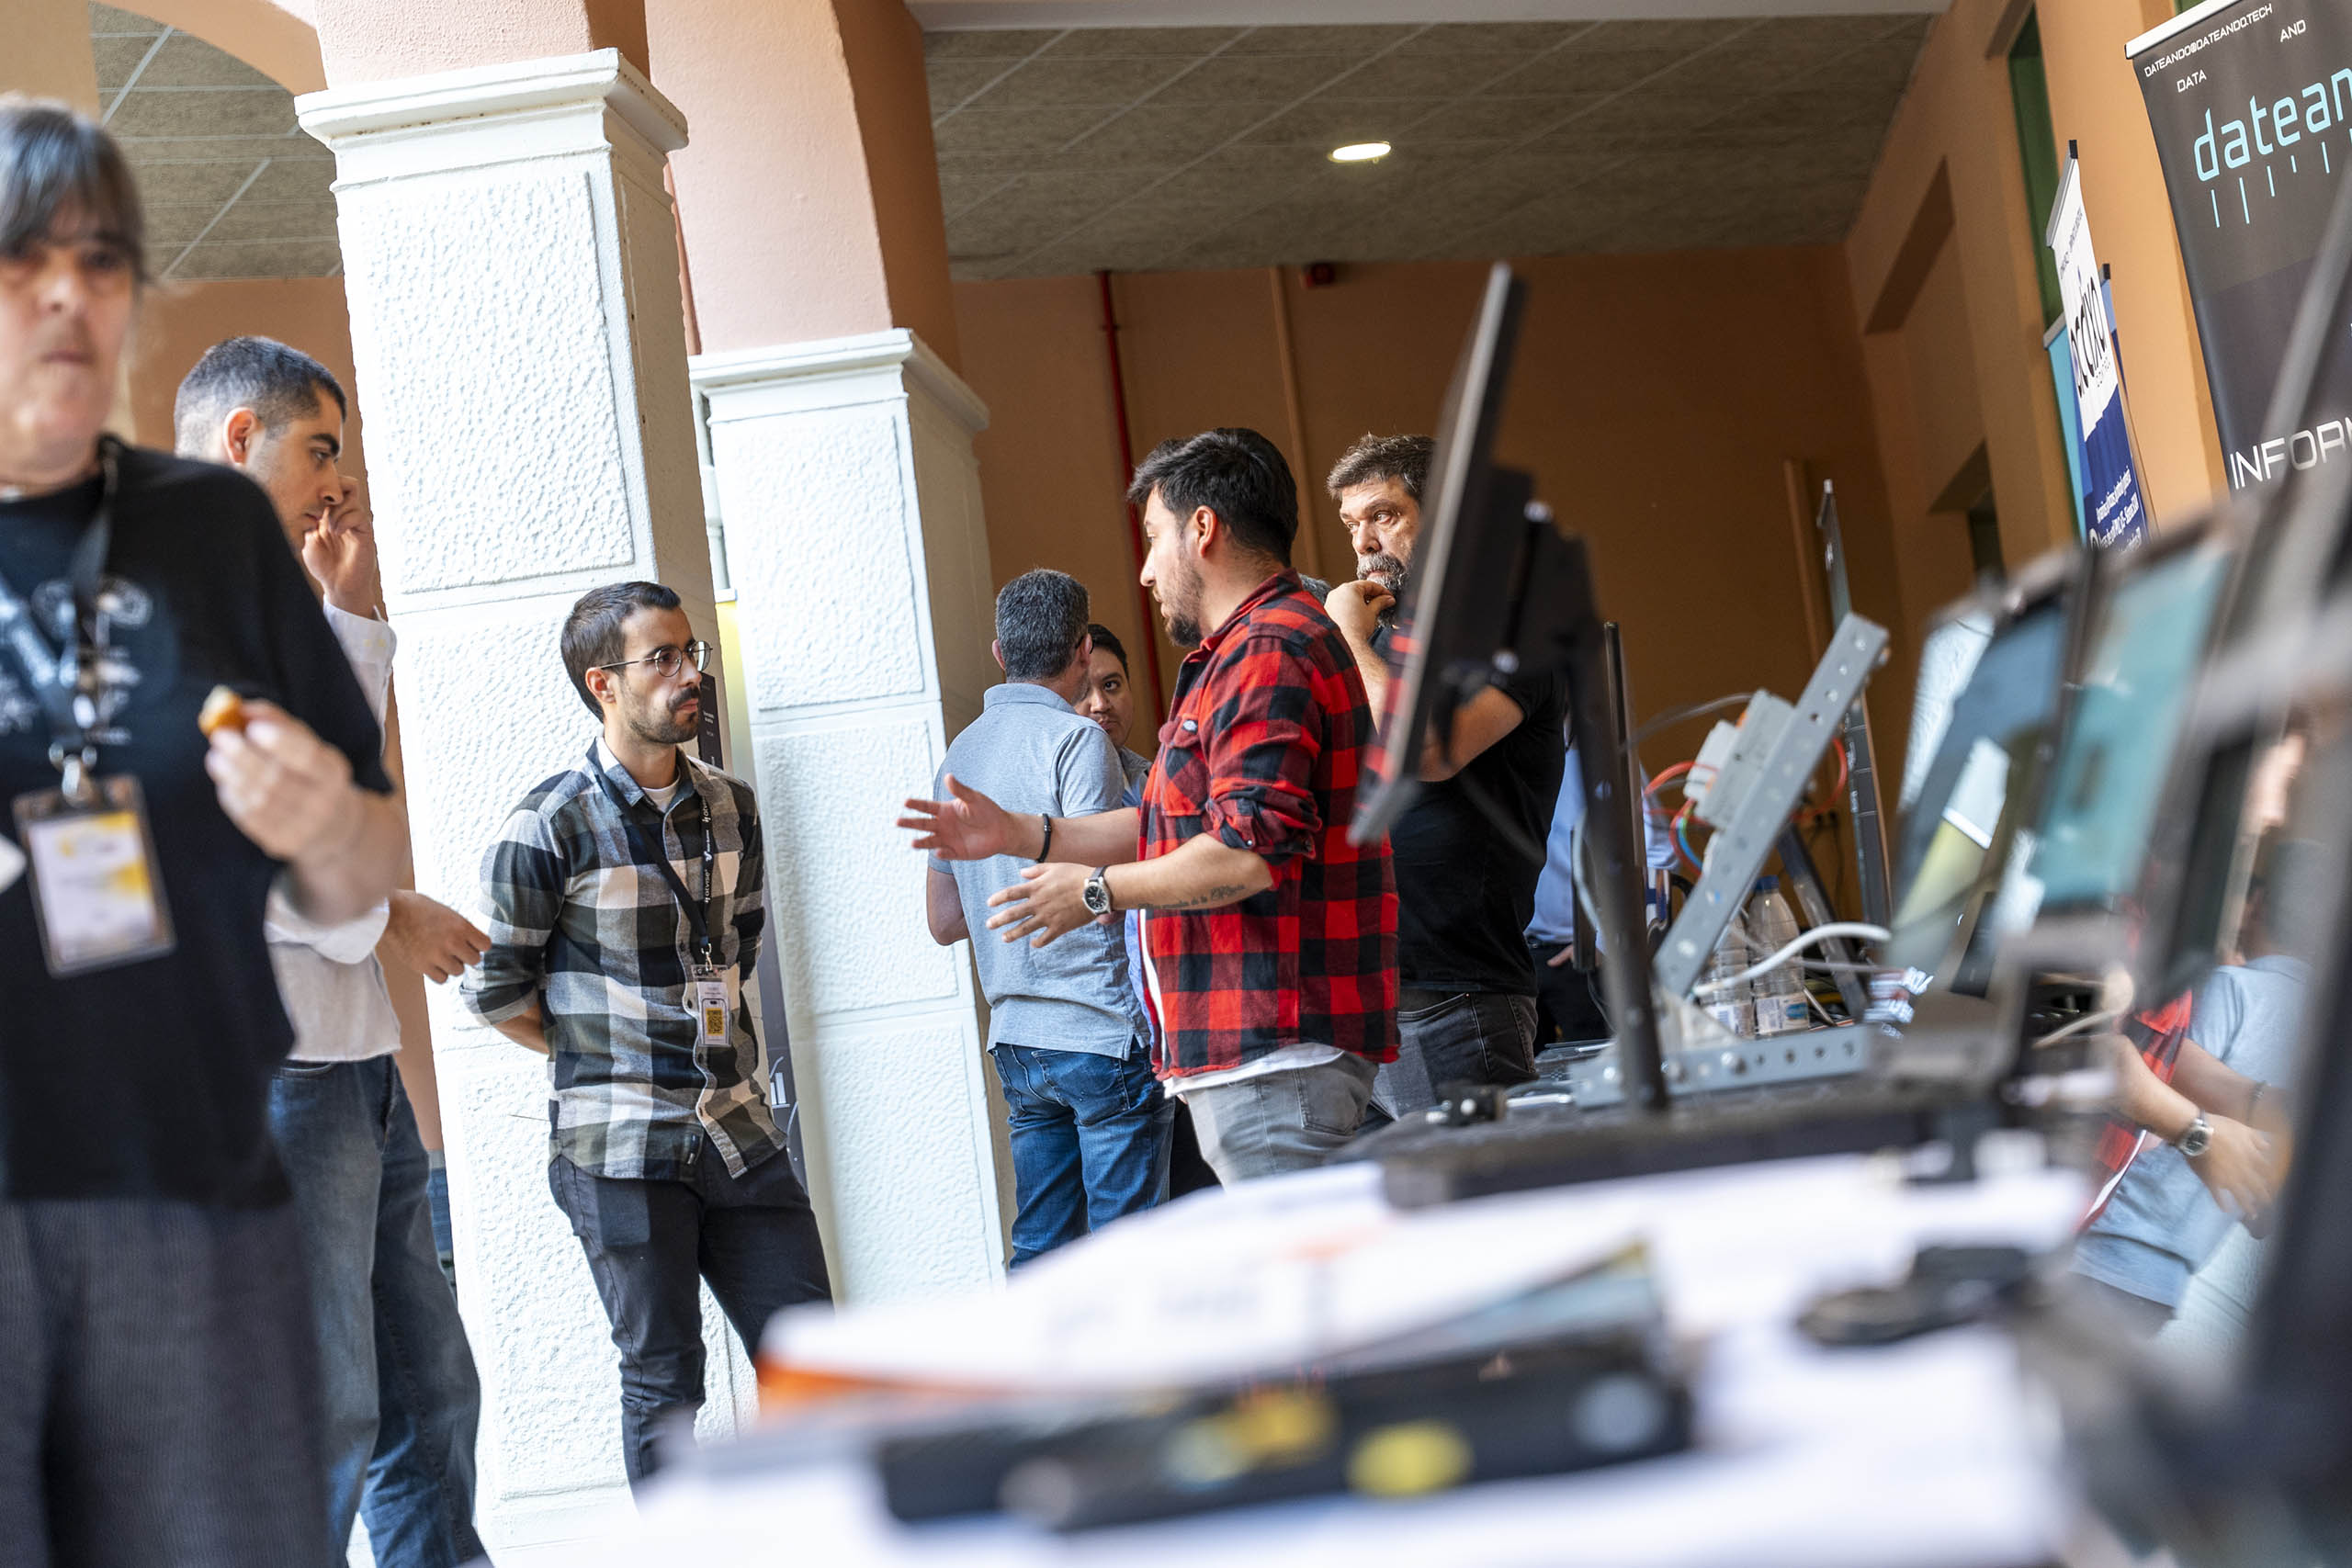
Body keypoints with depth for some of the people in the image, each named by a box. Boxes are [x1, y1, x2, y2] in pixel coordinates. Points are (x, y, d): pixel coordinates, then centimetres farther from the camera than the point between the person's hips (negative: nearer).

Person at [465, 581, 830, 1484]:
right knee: (663, 1382, 3)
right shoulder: (548, 828, -10)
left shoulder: (731, 809, 7)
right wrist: (603, 1060, 3)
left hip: (736, 1129, 5)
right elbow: (494, 989, -4)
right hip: (618, 1147, -5)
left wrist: (701, 1037, 12)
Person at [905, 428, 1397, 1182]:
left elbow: (1252, 851, -23)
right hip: (1251, 1045, 11)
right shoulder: (1244, 654, 25)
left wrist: (1099, 890, -10)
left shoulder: (1267, 653, -13)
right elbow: (1170, 828, 29)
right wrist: (1017, 834, 22)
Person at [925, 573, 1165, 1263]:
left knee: (1040, 1250, 11)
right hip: (1099, 1031, -8)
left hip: (1016, 1038, 8)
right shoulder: (1076, 739, -9)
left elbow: (944, 920, 19)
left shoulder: (960, 753, 15)